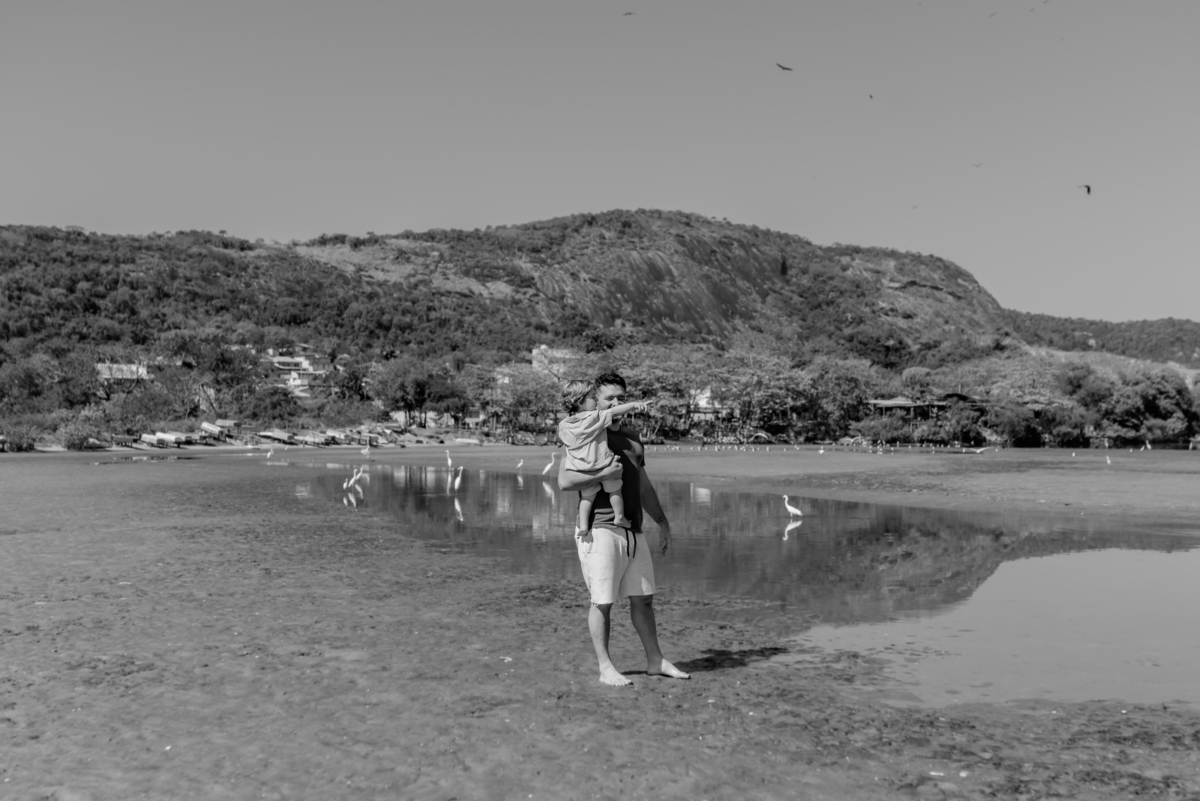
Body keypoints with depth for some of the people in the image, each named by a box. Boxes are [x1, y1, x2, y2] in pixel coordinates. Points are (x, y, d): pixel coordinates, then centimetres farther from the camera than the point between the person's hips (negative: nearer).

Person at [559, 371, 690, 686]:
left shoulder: (633, 438, 18)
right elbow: (564, 481, -14)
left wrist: (662, 521, 22)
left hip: (632, 531, 7)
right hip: (600, 529, -7)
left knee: (643, 598, 11)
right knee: (602, 601, -2)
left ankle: (655, 661, 21)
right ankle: (605, 668, 8)